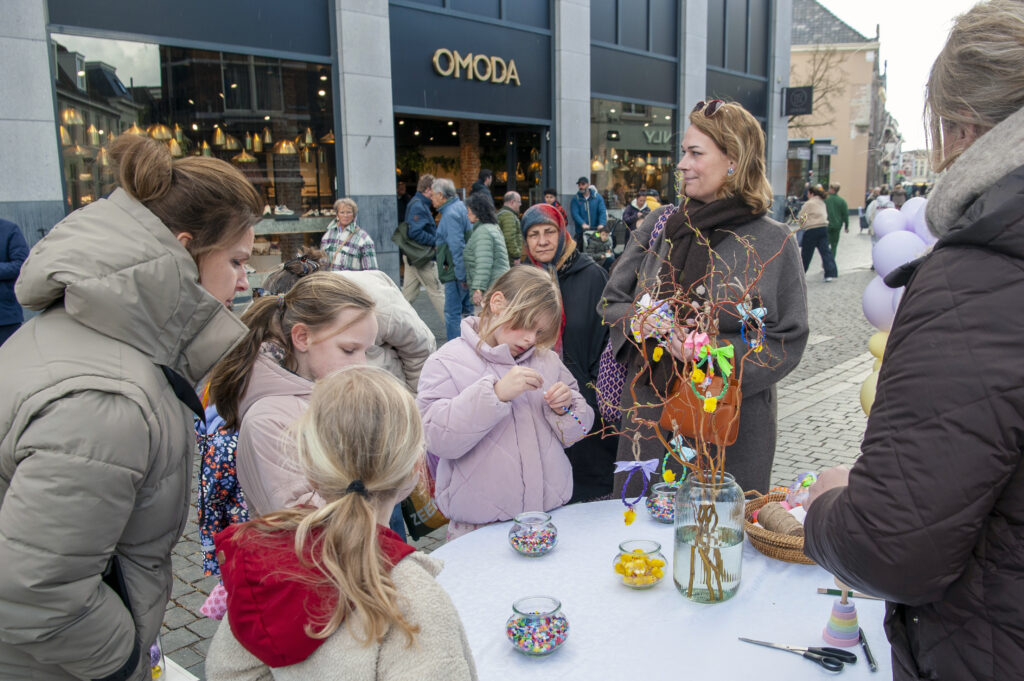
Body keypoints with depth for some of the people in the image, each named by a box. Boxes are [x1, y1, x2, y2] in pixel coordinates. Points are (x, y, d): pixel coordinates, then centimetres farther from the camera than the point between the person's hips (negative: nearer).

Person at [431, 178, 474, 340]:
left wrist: (461, 276, -21)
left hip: (456, 271, -10)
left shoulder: (450, 215, -16)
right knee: (467, 309, 16)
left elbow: (457, 247, -22)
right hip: (467, 270, 10)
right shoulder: (461, 206, 14)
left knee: (452, 312, -3)